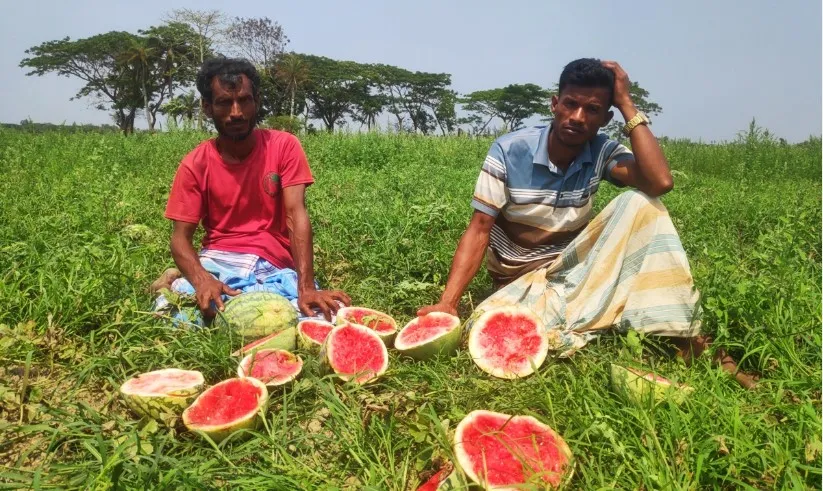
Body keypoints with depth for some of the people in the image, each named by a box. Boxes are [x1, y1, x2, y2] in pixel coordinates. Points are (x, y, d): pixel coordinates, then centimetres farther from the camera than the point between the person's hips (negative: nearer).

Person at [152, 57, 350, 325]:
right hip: (217, 262, -1)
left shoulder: (284, 146, -4)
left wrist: (306, 288, -27)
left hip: (274, 266, 2)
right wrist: (203, 280, -27)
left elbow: (297, 215, -14)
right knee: (167, 309, -31)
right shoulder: (195, 164, -1)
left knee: (330, 314, -27)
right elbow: (180, 238, -4)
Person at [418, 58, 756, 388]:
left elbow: (660, 183, -27)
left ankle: (684, 334, -18)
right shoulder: (509, 151, -15)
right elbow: (479, 230, -17)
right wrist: (447, 303, -28)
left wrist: (627, 105, -19)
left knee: (639, 203, -22)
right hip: (522, 279, -1)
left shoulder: (603, 152, -7)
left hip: (575, 264, 2)